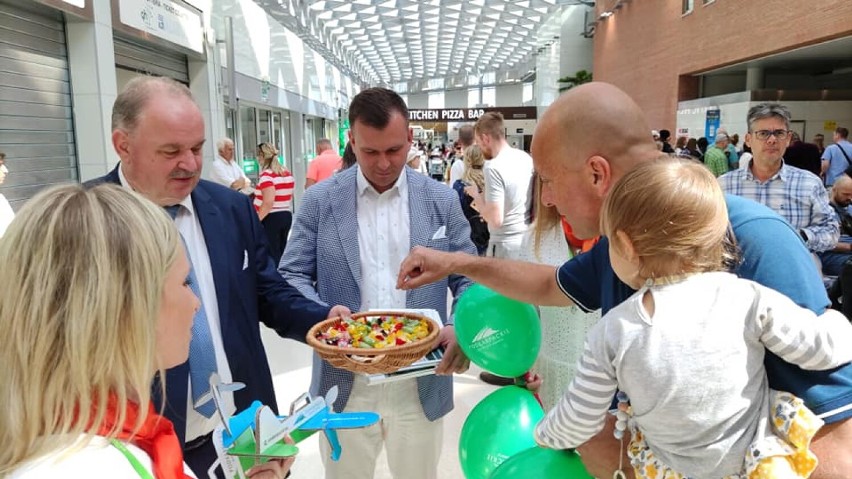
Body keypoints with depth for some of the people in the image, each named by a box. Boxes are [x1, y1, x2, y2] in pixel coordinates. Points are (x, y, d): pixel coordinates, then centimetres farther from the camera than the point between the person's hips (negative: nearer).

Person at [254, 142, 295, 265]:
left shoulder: (266, 175, -16)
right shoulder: (287, 173, 8)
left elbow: (268, 202, -23)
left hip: (270, 218, -8)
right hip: (286, 215, 8)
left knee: (272, 254, -1)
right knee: (281, 253, 15)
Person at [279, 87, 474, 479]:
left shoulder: (442, 200, -1)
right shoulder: (319, 200, -3)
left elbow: (468, 278, 3)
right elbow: (291, 277, 0)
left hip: (421, 384, 1)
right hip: (346, 382, 0)